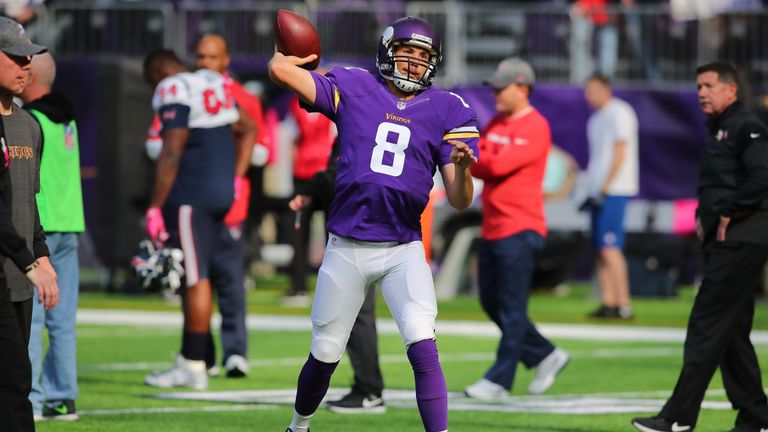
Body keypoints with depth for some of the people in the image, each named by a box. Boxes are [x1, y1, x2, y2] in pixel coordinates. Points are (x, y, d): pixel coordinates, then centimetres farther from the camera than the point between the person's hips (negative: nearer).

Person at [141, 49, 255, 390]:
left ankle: (194, 366, -2)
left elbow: (171, 155, -18)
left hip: (192, 193, -9)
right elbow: (247, 130, 26)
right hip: (222, 191, 9)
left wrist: (155, 208, -15)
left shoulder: (174, 93, -12)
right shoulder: (214, 84, 15)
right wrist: (236, 179, 24)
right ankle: (189, 357, 15)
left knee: (196, 277, -5)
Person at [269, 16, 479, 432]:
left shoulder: (447, 111, 1)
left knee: (423, 347, -19)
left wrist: (462, 167, -25)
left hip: (404, 251, -1)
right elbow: (280, 70, -7)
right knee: (324, 355, 11)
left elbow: (459, 201, -4)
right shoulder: (353, 89, 1)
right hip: (346, 249, 1)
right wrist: (292, 57, 14)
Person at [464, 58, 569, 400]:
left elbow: (499, 165, -21)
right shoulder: (496, 123, 16)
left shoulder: (535, 127, -12)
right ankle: (546, 356, 23)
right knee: (491, 303, 12)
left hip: (520, 231, -9)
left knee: (511, 308, -6)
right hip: (492, 228, 9)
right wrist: (486, 164, -11)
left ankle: (499, 381, -3)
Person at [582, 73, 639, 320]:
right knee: (601, 249, 7)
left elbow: (620, 153, -13)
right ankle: (608, 303, 8)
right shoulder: (596, 119, 20)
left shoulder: (619, 113, -7)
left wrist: (605, 188, -17)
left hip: (614, 191, -9)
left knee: (609, 247, -15)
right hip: (599, 191, 9)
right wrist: (592, 192, 17)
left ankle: (623, 305, -18)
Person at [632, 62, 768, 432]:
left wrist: (728, 214, -19)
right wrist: (704, 217, 13)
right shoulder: (717, 131, 20)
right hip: (722, 242, 10)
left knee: (706, 326, -10)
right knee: (731, 333, 11)